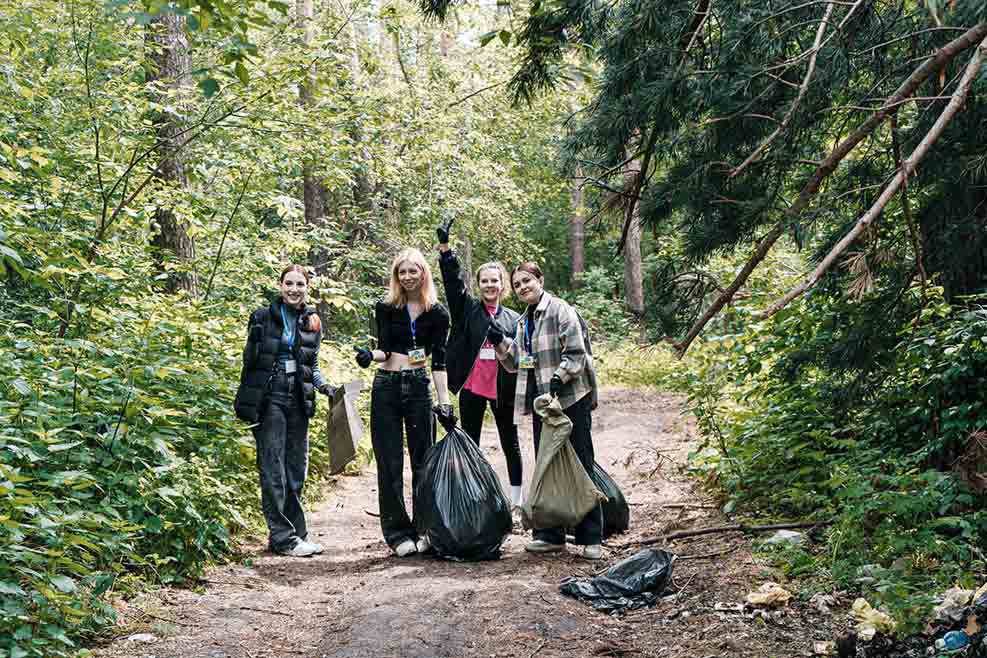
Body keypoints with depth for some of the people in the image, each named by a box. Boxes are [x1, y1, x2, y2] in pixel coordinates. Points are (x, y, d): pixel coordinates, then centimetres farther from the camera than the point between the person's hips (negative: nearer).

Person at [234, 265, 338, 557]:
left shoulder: (313, 323, 11)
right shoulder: (263, 317, 0)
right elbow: (249, 360, 1)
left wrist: (323, 386, -2)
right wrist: (245, 402, -4)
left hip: (298, 400, 5)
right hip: (269, 398, -4)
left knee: (296, 470, 8)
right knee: (273, 470, -5)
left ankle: (296, 532, 16)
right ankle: (283, 537, -2)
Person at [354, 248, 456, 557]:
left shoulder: (437, 313, 4)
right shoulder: (385, 308, 5)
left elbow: (439, 361, 1)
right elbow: (385, 349, -2)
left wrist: (444, 402, -4)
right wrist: (369, 355, -24)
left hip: (419, 388, 0)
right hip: (386, 387, 0)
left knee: (423, 461, 3)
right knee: (390, 463, 0)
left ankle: (423, 529, 14)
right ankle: (397, 532, 8)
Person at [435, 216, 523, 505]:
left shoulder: (513, 319, 5)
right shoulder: (467, 309, 3)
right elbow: (453, 279, -9)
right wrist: (444, 245, -20)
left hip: (503, 389, 1)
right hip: (472, 387, 0)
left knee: (510, 444, 10)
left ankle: (517, 497, 21)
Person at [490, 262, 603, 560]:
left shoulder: (560, 310, -7)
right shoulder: (523, 322, 18)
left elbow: (576, 354, -14)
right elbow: (516, 364, 21)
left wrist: (556, 381, -23)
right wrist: (500, 343, 6)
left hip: (571, 398, -8)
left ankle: (591, 538, 0)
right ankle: (550, 535, 18)